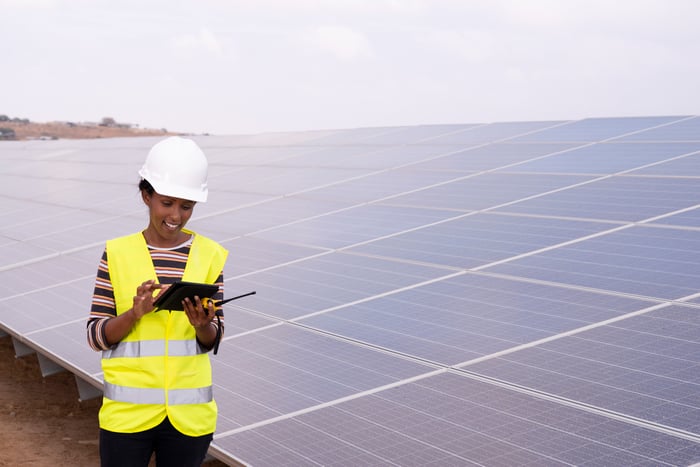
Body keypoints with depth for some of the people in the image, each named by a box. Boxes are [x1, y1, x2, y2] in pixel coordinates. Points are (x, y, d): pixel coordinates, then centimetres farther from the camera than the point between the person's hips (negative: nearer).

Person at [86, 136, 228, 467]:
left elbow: (212, 341, 4)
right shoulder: (118, 253, -3)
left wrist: (202, 324, -18)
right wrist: (135, 312, -21)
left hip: (189, 412, 1)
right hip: (128, 411, -1)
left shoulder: (209, 256, 0)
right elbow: (96, 336, -3)